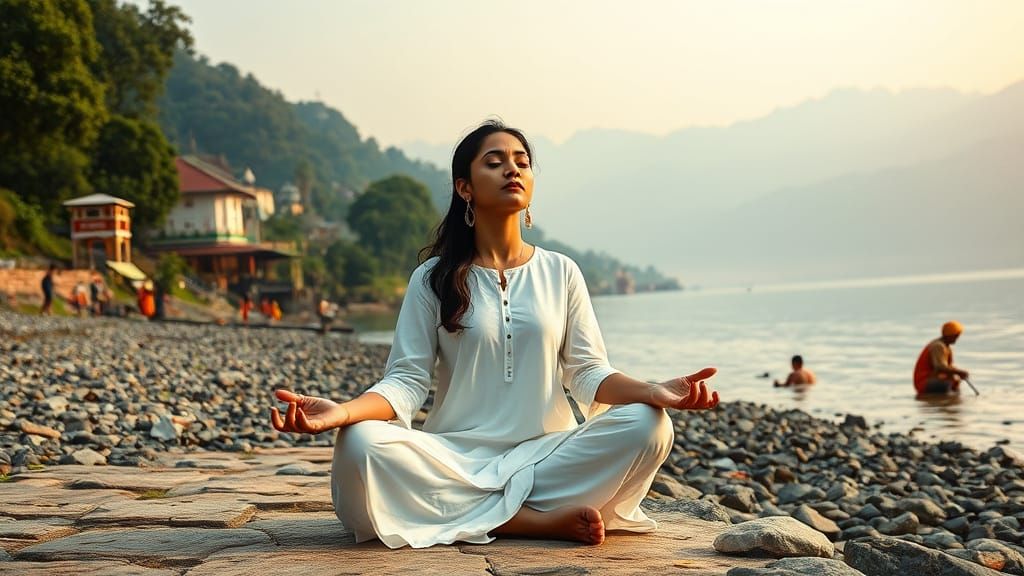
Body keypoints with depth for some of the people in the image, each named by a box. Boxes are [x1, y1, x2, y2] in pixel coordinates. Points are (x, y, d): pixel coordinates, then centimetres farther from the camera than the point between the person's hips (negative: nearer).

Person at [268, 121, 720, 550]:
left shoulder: (560, 272, 10)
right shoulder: (434, 278, 6)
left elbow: (588, 372, 5)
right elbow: (406, 380, -2)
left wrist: (653, 391, -16)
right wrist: (344, 411, -23)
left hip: (547, 455, 2)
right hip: (456, 458, -1)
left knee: (647, 427, -25)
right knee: (361, 446, -30)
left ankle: (481, 516, -21)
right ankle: (544, 521, -24)